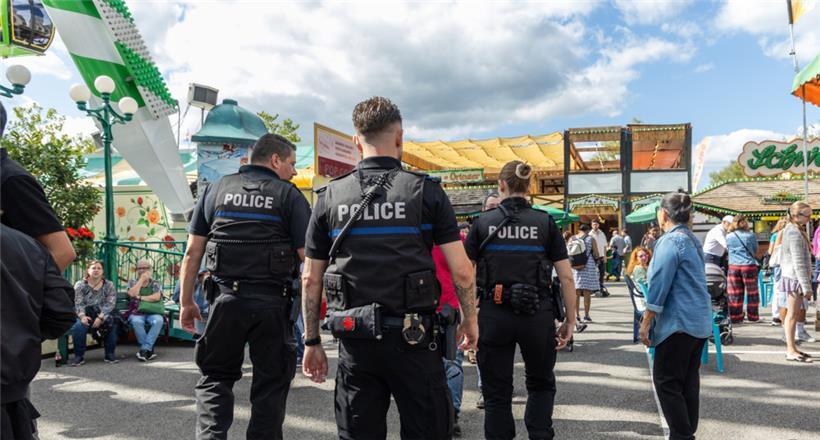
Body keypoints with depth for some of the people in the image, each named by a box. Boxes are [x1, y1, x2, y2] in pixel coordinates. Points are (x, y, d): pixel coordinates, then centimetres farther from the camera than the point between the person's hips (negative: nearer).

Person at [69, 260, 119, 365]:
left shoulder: (109, 285, 5)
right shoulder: (80, 285, 6)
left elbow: (110, 303, -6)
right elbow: (78, 303, -4)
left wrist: (100, 317, -22)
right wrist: (82, 316, -25)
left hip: (103, 315, 0)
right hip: (86, 315, 0)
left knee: (112, 324, -31)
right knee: (77, 327, -32)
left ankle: (110, 354, -16)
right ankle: (79, 356, -17)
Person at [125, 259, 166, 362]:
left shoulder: (155, 283, 14)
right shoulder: (132, 282, 16)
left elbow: (157, 297, -5)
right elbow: (132, 294, -8)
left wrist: (140, 297, -6)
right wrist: (141, 279, -2)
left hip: (152, 312, 0)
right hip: (136, 312, 0)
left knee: (158, 320, -35)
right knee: (136, 321, -36)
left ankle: (144, 349, -29)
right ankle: (149, 350, -24)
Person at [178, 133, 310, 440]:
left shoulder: (216, 190, 10)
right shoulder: (289, 195, 1)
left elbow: (193, 251, 7)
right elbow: (309, 255, -7)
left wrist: (186, 301, 13)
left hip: (226, 298, 2)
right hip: (272, 301, -2)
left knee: (215, 378, 16)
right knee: (270, 382, 12)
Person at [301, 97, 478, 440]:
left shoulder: (330, 197, 3)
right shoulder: (426, 191, -4)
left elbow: (310, 279, 5)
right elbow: (461, 271, -5)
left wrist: (312, 341, 14)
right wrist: (469, 320, 11)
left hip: (354, 338, 3)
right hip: (412, 335, -2)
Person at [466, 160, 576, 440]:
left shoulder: (483, 223, -1)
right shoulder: (545, 223, 0)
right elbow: (566, 277, -3)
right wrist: (570, 320, 5)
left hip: (493, 316, 0)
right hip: (538, 315, 1)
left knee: (497, 393, 13)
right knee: (541, 384, 24)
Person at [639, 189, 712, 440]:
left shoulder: (670, 241, -14)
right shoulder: (692, 240, 13)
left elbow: (658, 286, -18)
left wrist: (645, 323, -13)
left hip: (679, 322, -9)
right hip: (700, 321, 9)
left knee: (666, 381, -2)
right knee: (689, 380, 14)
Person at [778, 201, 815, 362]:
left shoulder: (792, 229, 16)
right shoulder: (795, 233, -15)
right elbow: (798, 262, -19)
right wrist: (806, 286, -20)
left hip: (790, 276, 10)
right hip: (794, 277, -10)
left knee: (797, 313, 12)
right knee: (793, 314, -5)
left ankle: (792, 348, 19)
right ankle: (791, 351, 0)